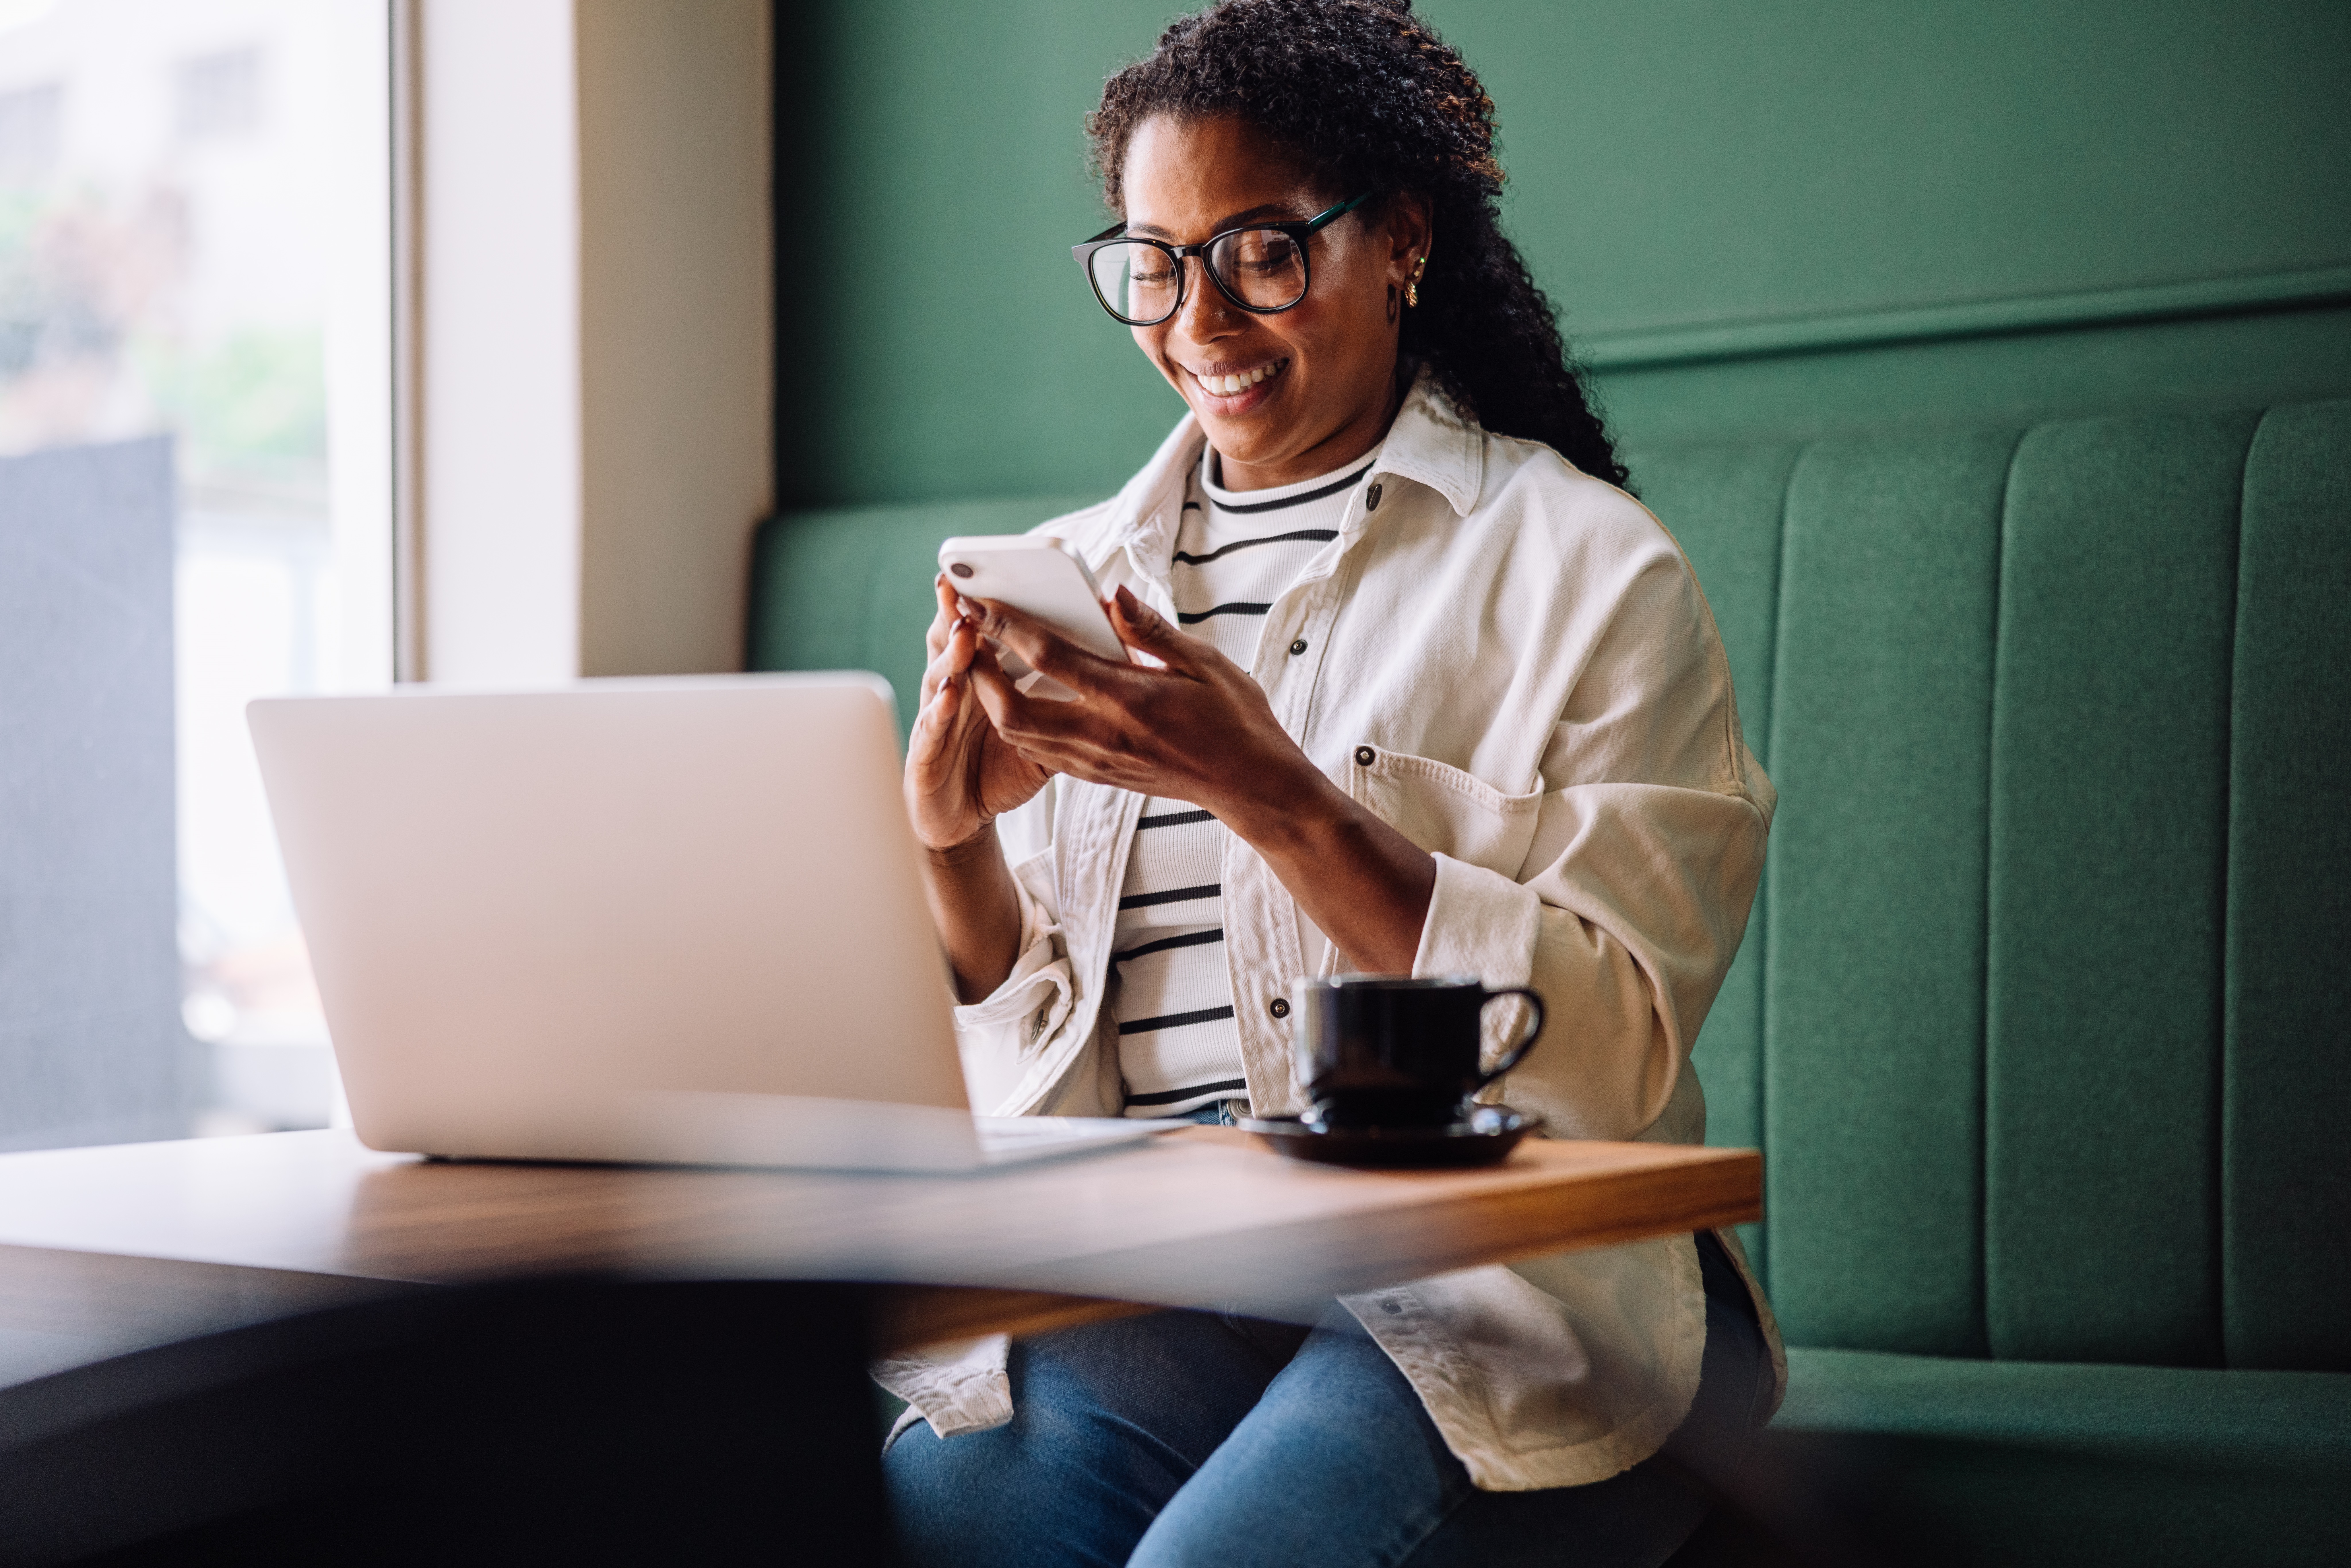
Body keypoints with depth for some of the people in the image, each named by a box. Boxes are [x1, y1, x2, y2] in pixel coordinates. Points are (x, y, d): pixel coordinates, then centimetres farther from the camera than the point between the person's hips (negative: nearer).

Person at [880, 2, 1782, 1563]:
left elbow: (1620, 1045, -10)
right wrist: (957, 848, -8)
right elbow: (1047, 1065, 14)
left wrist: (1275, 795, -19)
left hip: (1500, 1270, -3)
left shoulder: (1586, 568, 1)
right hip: (1152, 1285, 4)